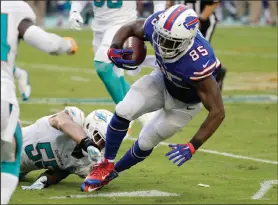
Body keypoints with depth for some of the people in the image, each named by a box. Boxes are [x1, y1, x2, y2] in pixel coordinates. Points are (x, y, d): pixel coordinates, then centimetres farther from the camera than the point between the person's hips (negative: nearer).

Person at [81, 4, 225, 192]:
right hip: (163, 80, 4)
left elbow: (217, 112, -36)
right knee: (123, 112, -16)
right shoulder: (157, 25, -31)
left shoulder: (198, 65, -45)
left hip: (184, 102, -4)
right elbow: (128, 28, -7)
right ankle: (106, 165, 6)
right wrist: (114, 49, -28)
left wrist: (192, 147, -38)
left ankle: (113, 171, 34)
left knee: (146, 142, 5)